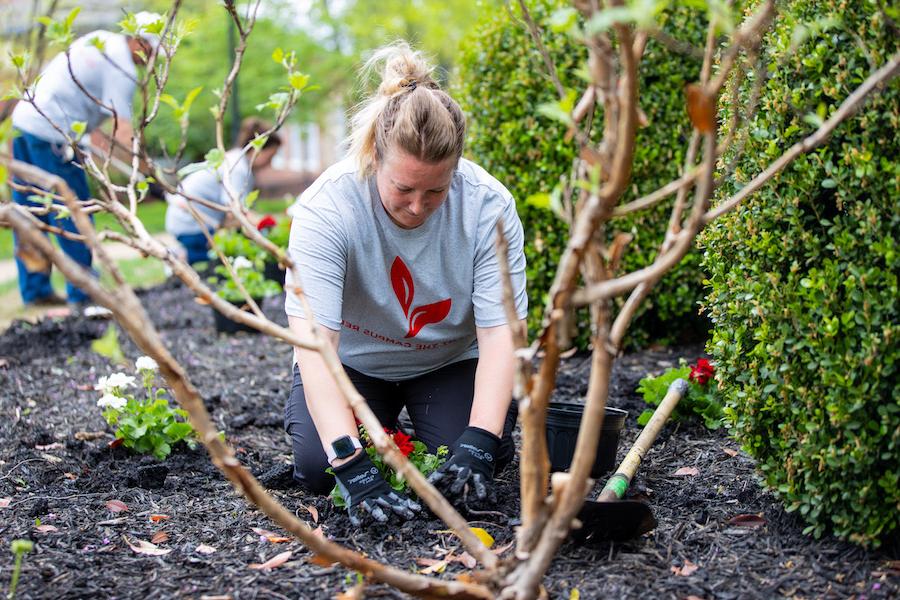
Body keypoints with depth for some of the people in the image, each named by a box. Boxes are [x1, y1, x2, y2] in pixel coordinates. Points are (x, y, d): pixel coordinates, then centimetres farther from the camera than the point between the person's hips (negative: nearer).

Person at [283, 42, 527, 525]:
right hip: (353, 359, 0)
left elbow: (500, 332, -26)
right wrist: (352, 467, -46)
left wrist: (478, 445, -38)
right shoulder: (326, 207, -31)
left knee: (471, 473, -19)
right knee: (317, 468, -20)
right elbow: (314, 341, -37)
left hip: (450, 361, 1)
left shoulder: (488, 205, -26)